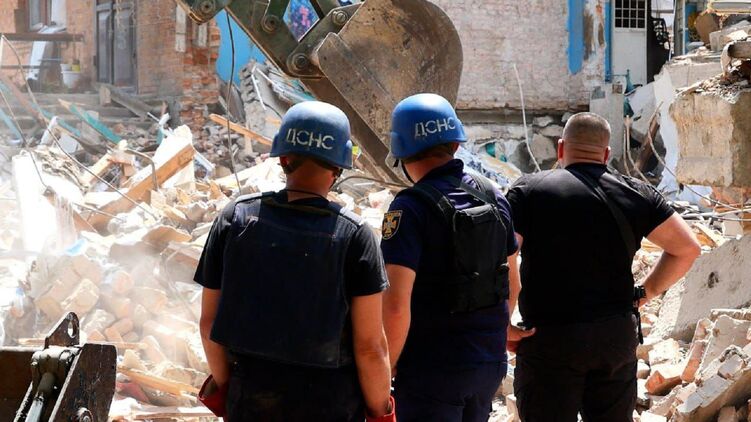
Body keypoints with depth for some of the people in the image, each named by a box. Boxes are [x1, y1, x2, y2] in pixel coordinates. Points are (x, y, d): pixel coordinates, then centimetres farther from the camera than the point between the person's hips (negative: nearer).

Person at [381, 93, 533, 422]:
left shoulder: (411, 208, -17)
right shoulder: (492, 196, 4)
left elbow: (396, 304, -23)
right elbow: (511, 279, 14)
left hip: (432, 369, -7)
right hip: (490, 362, 7)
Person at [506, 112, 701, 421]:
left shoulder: (529, 191, -4)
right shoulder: (635, 195, 5)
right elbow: (687, 248, 7)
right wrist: (646, 292, 13)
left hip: (549, 339, -3)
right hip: (618, 337, 3)